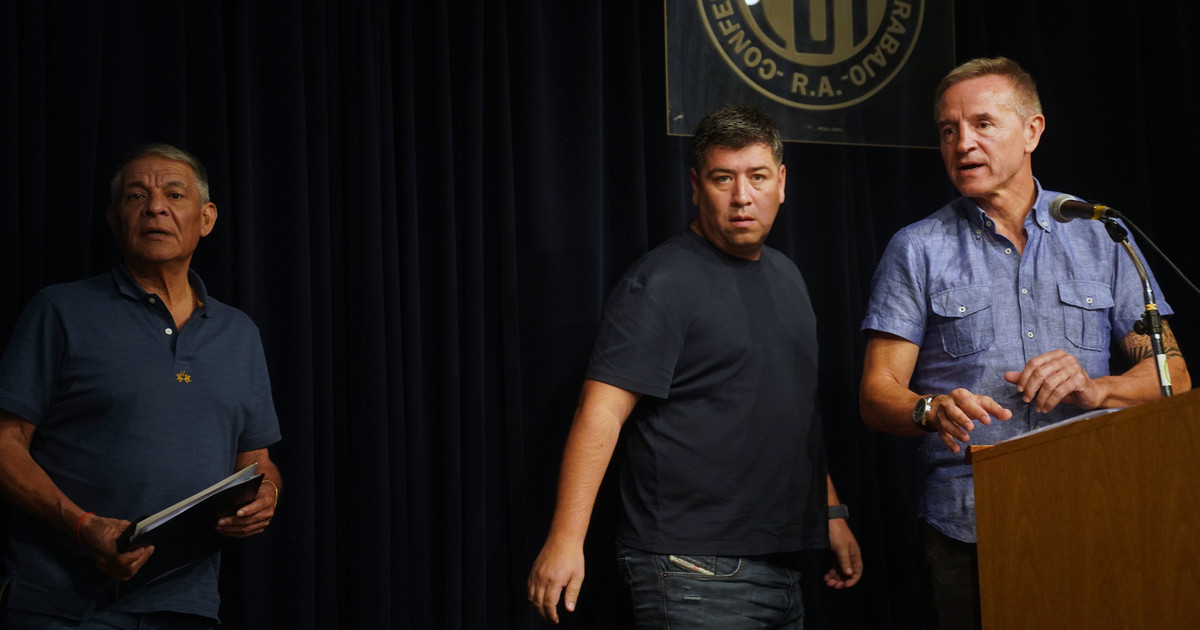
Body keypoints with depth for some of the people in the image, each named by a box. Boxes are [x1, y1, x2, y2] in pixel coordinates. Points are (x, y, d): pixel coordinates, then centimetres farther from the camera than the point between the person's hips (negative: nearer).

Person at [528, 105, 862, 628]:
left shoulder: (785, 276, 15)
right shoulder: (662, 283, -11)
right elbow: (601, 412, -20)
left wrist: (831, 512, 21)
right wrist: (566, 539, -28)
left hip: (780, 564, 8)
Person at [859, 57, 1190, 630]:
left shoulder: (1101, 236, 11)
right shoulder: (917, 251, 6)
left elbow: (1171, 375, 8)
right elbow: (878, 395, 0)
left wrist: (1094, 389, -13)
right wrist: (935, 410, -22)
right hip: (970, 534, -1)